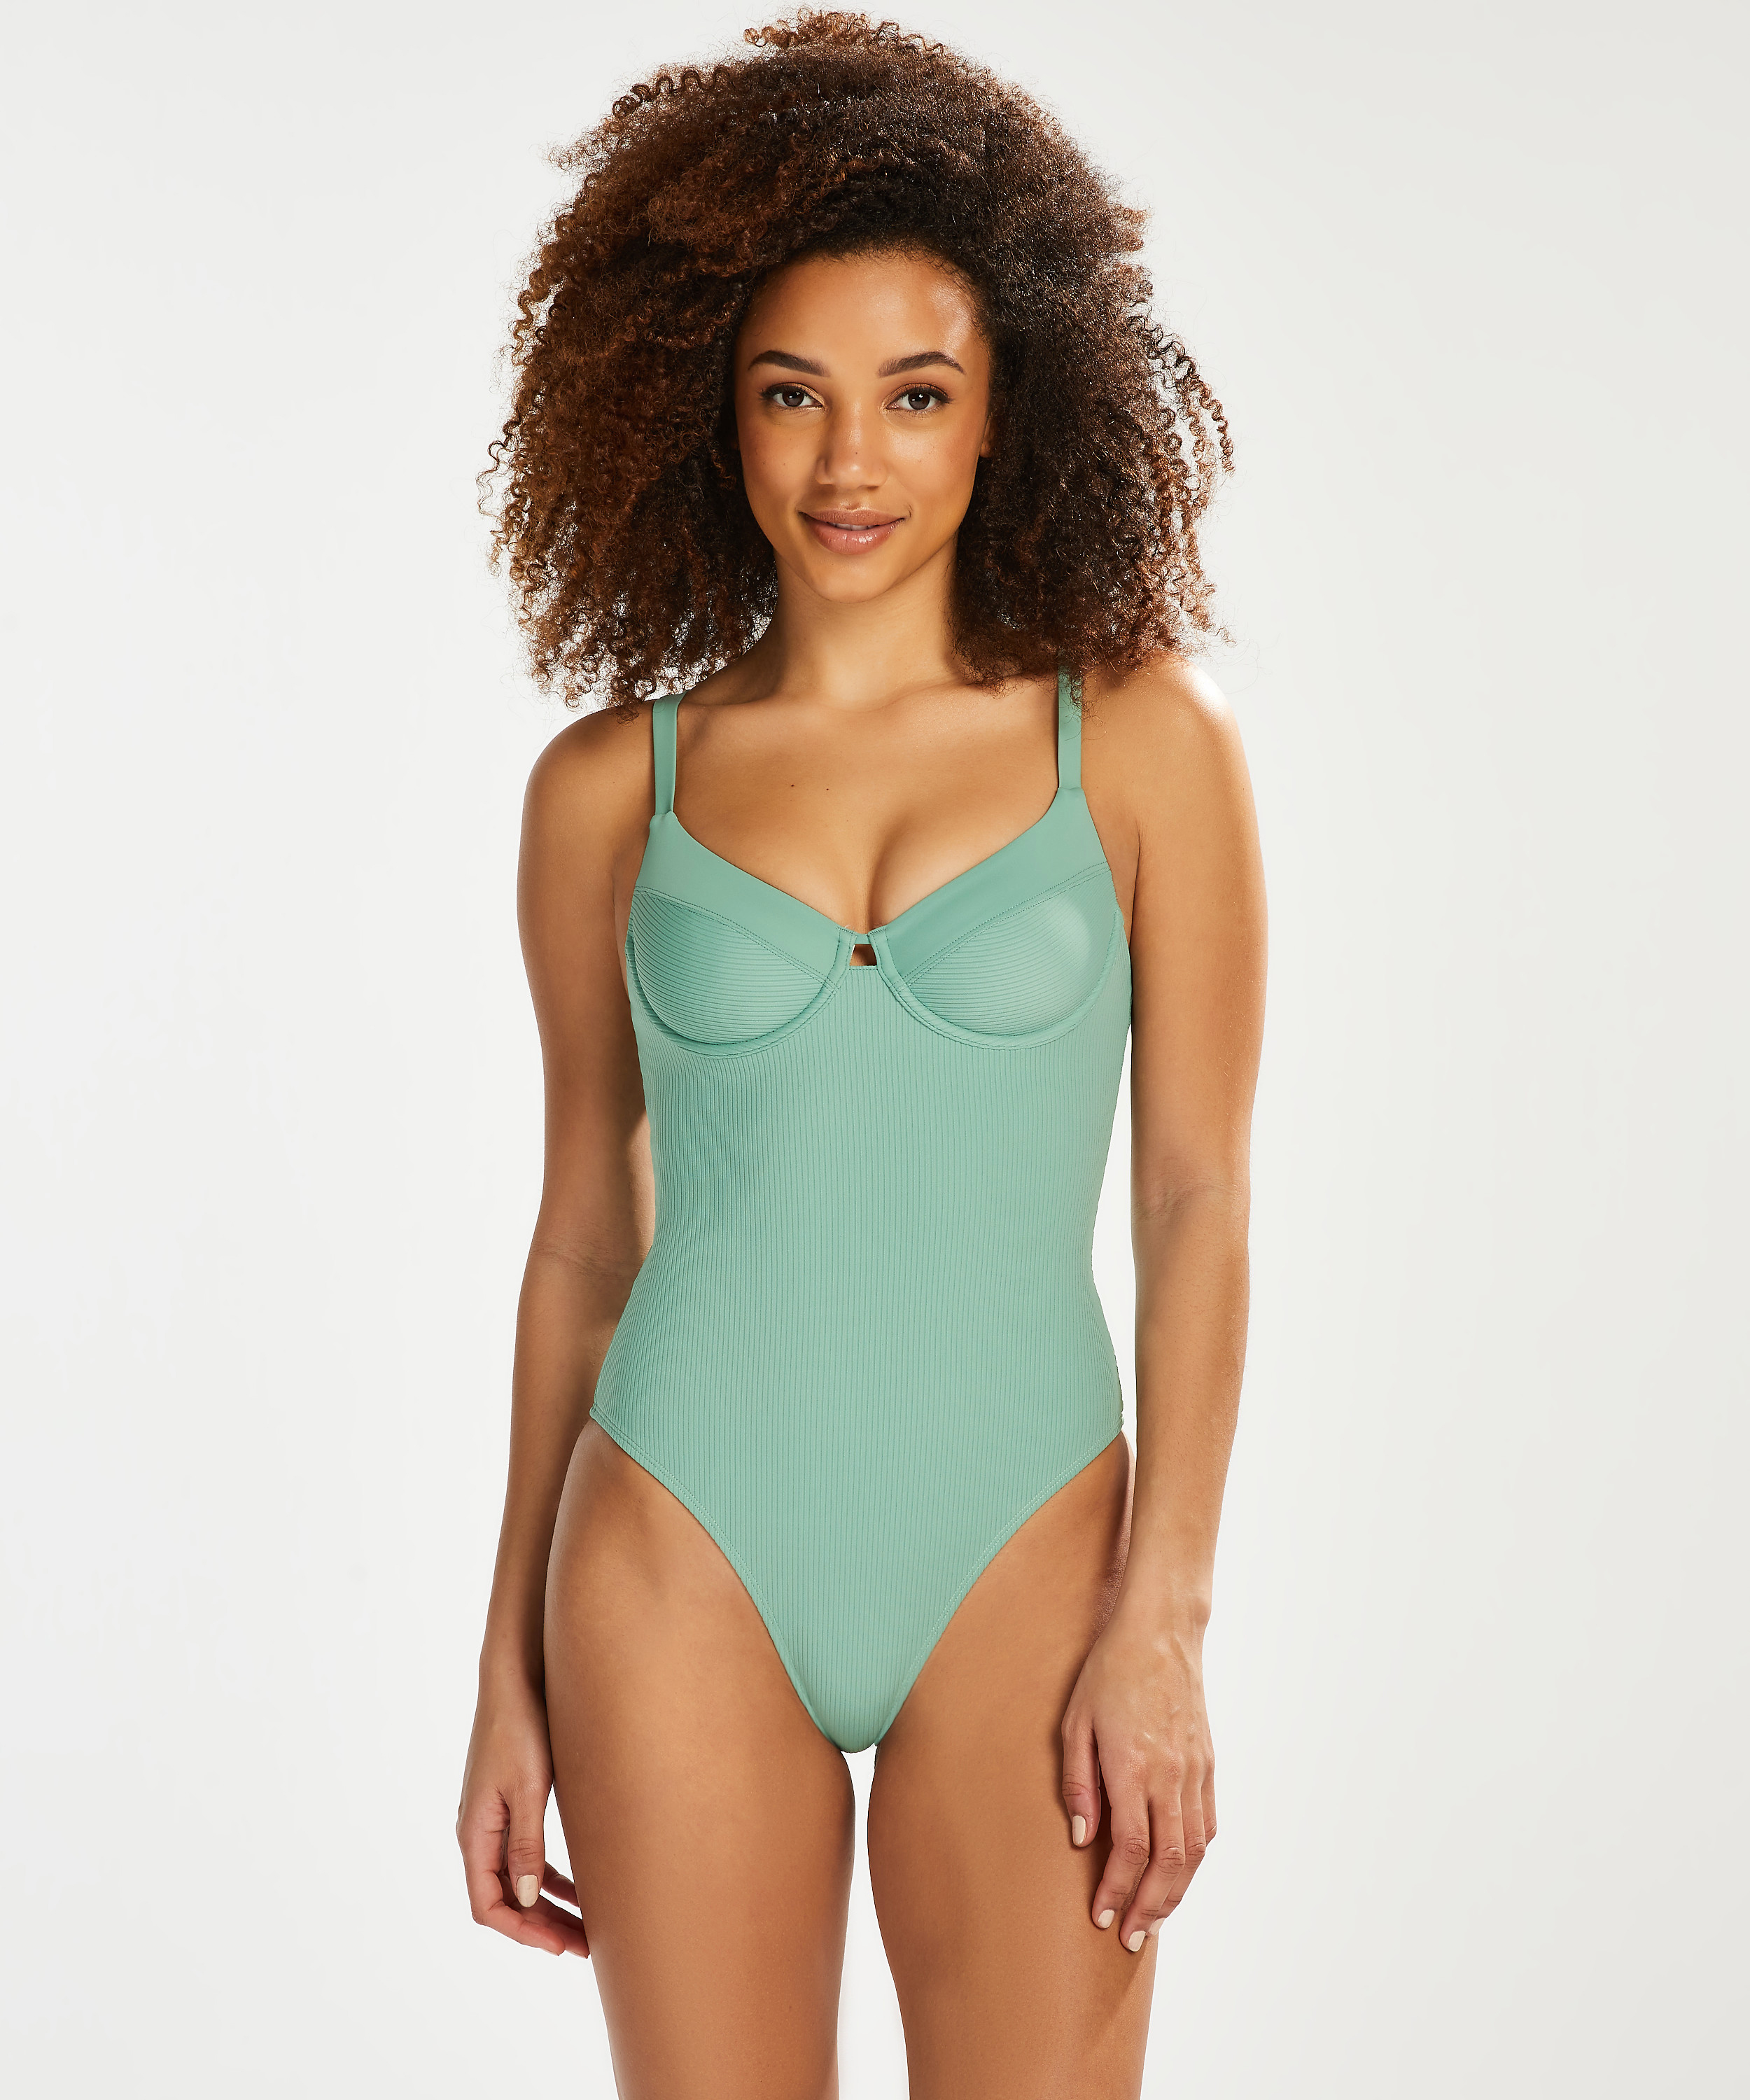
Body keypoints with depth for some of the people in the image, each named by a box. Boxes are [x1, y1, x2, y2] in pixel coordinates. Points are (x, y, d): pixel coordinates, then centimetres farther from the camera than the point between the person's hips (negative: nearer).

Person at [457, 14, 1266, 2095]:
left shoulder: (1141, 740, 1)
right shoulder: (611, 788, 4)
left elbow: (1197, 1199, -1)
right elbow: (583, 1241, 9)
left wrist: (1159, 1621, -8)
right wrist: (511, 1674, 9)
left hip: (1019, 1555, -1)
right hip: (685, 1556, 1)